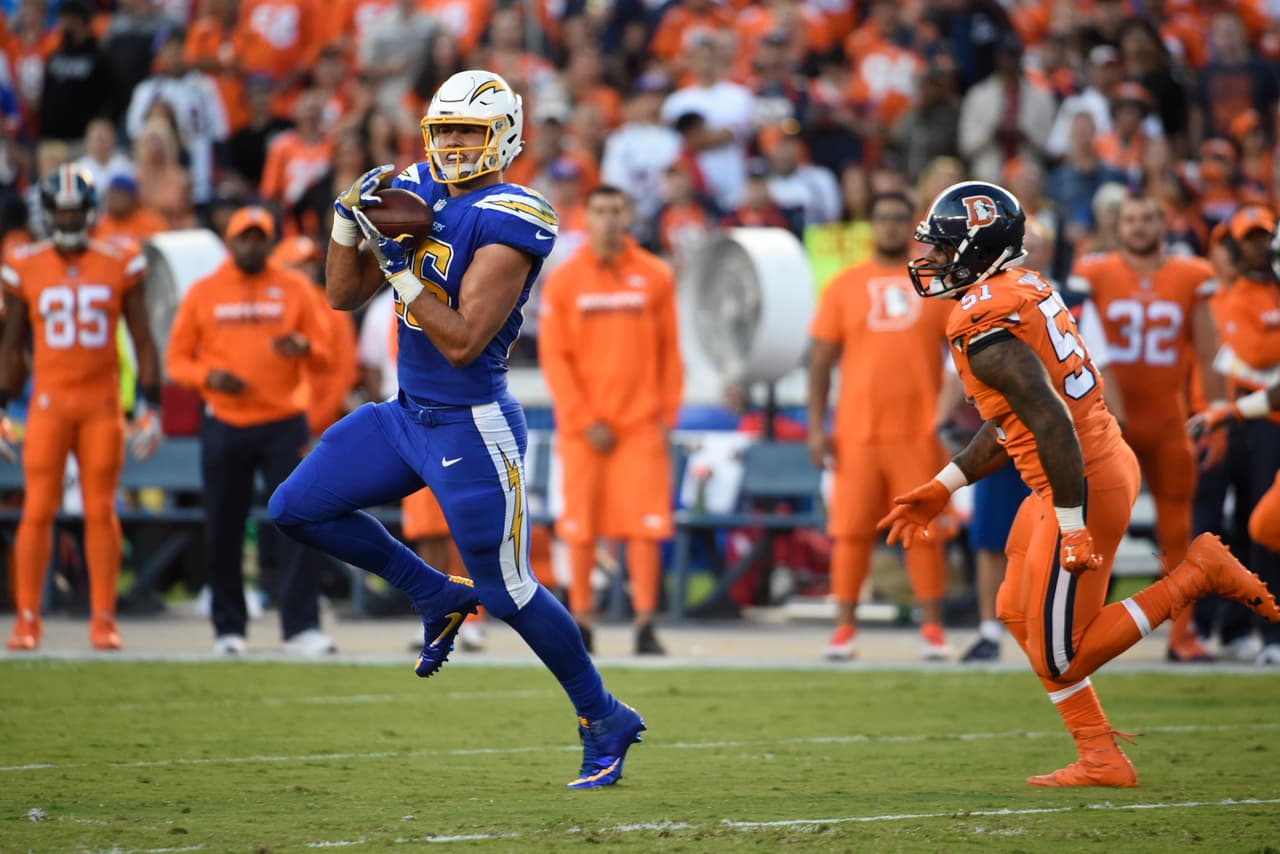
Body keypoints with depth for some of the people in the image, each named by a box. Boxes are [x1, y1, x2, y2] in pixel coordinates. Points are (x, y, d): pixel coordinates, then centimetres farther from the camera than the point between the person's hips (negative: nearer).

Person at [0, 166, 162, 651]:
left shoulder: (119, 267, 2)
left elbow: (143, 341, 6)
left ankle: (103, 619, 7)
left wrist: (151, 407, 1)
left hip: (102, 404, 0)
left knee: (101, 511, 1)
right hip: (49, 402, 0)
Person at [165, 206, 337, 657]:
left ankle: (302, 627, -9)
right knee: (224, 531, 3)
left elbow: (323, 354, 7)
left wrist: (303, 347, -16)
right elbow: (177, 359, 7)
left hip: (284, 423, 0)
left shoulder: (295, 288, 6)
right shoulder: (203, 292, 6)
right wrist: (209, 376, -14)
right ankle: (228, 628, 14)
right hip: (224, 427, 0)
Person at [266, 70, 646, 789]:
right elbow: (344, 296, 10)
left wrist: (400, 266, -25)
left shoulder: (507, 223, -18)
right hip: (408, 414, 8)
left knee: (506, 589, -3)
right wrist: (350, 218, -5)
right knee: (298, 509, 8)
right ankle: (438, 596, 20)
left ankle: (605, 722, 14)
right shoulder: (416, 195, 6)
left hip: (473, 426, -8)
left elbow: (463, 342, -23)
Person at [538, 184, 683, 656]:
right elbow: (554, 357, -1)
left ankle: (645, 625, -6)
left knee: (645, 526, -7)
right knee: (581, 528, 2)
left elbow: (668, 351, 8)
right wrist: (585, 421, -7)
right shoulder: (564, 280, 2)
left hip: (641, 423, 0)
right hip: (582, 426, 0)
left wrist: (666, 413, 1)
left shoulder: (655, 277, 5)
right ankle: (581, 621, 11)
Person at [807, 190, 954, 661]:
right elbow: (821, 360, 6)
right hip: (857, 432, 0)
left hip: (919, 431, 0)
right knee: (851, 530, 0)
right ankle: (844, 627, 6)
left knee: (925, 530, 0)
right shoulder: (844, 286, 7)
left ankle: (932, 628, 6)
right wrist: (816, 428, -1)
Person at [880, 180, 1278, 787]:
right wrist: (940, 490, 23)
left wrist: (1073, 529, -25)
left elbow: (1052, 423, -27)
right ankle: (1099, 758, 22)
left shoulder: (985, 326, -20)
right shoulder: (1022, 290, 12)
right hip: (1109, 462, 10)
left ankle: (1197, 575, -3)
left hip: (1083, 487, -10)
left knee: (1059, 661, -1)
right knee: (1018, 613, 21)